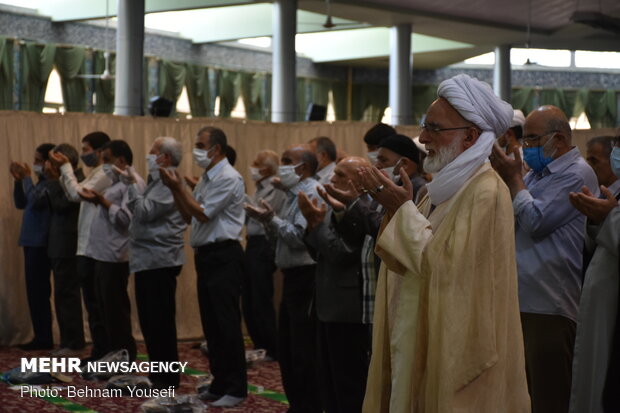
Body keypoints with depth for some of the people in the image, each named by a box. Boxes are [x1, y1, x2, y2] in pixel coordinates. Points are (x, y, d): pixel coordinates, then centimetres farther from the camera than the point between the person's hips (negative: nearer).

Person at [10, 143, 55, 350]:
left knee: (38, 290, -6)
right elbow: (21, 203, 17)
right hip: (32, 241, 10)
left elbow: (36, 201, -24)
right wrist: (19, 180, 5)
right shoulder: (41, 181, 15)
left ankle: (43, 337, -1)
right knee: (36, 290, 12)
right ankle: (42, 337, 17)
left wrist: (27, 177, -15)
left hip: (40, 243, -10)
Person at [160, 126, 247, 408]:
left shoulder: (228, 178, -14)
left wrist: (178, 187, -11)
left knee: (226, 323, -6)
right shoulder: (206, 178, 14)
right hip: (205, 255, 9)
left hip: (224, 256, -9)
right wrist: (174, 189, 4)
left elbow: (203, 214, -16)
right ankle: (220, 383, 20)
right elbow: (189, 216, 16)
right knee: (211, 323, 12)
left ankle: (236, 388, 1)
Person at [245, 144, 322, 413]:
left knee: (303, 351, -7)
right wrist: (268, 222, 3)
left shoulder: (312, 194, -13)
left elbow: (300, 238, -20)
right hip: (293, 277, 10)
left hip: (306, 278, -10)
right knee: (286, 349, 16)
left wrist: (272, 219, -18)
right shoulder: (294, 194, 17)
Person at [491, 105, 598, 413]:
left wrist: (513, 179, -6)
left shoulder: (576, 174, -9)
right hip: (523, 302, 9)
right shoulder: (537, 174, 17)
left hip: (549, 308, -9)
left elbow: (535, 222, -17)